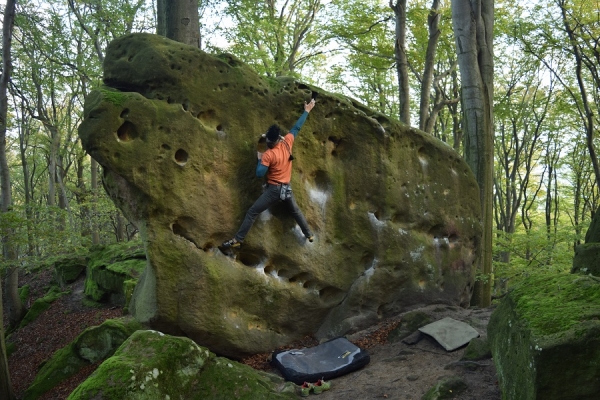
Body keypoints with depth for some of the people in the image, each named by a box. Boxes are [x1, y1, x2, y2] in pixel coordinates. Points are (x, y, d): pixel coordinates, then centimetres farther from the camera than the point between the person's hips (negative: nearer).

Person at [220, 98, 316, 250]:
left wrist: (260, 158, -2)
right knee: (296, 211, 28)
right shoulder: (287, 143, -4)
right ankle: (309, 234, 36)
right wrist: (307, 111, 17)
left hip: (274, 189, -5)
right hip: (287, 188, 6)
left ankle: (237, 240, -6)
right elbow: (297, 127, 7)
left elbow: (259, 173, -19)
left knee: (252, 213, -3)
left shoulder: (268, 155, -17)